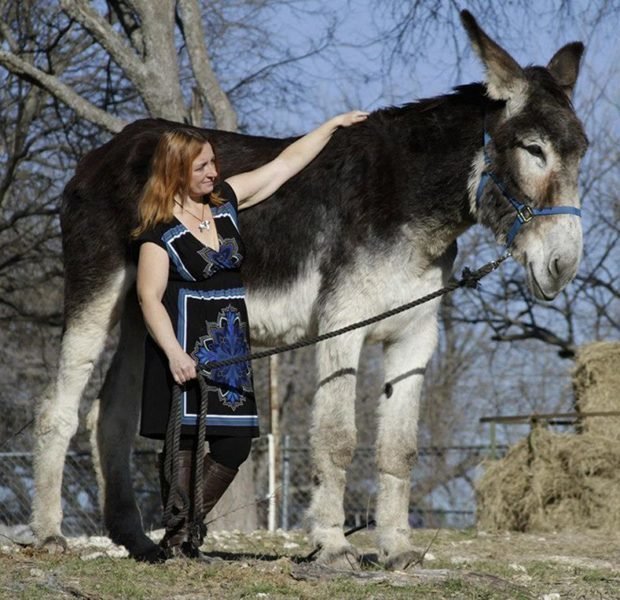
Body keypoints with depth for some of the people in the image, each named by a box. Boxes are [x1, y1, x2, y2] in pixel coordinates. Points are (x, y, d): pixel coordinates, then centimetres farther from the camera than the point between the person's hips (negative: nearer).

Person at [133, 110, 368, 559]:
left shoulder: (225, 200, 5)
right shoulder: (160, 231, -11)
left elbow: (286, 163, 10)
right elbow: (149, 297, -15)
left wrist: (335, 123, 11)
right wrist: (174, 352, -26)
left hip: (231, 344, 6)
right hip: (186, 344, -6)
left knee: (236, 442, 4)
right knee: (185, 438, -5)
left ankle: (190, 528, 17)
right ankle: (176, 539, 2)